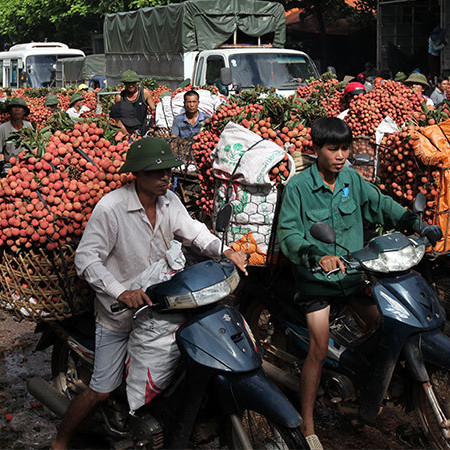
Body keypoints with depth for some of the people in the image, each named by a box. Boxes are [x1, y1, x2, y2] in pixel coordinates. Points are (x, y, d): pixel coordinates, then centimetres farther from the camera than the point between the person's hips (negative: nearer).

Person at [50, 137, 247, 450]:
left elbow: (191, 229, 9)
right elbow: (86, 257, -23)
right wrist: (121, 292, -34)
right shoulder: (111, 207, -23)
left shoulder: (169, 200, -3)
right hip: (118, 314, -6)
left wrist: (223, 250, -10)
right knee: (102, 390, -1)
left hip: (158, 304, 6)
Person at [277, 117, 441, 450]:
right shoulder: (298, 187, -14)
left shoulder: (352, 179, 1)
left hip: (351, 271, 6)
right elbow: (288, 232, -19)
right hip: (314, 276, -5)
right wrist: (317, 255, -35)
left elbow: (380, 203, 6)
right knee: (319, 350, -9)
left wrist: (417, 224, -8)